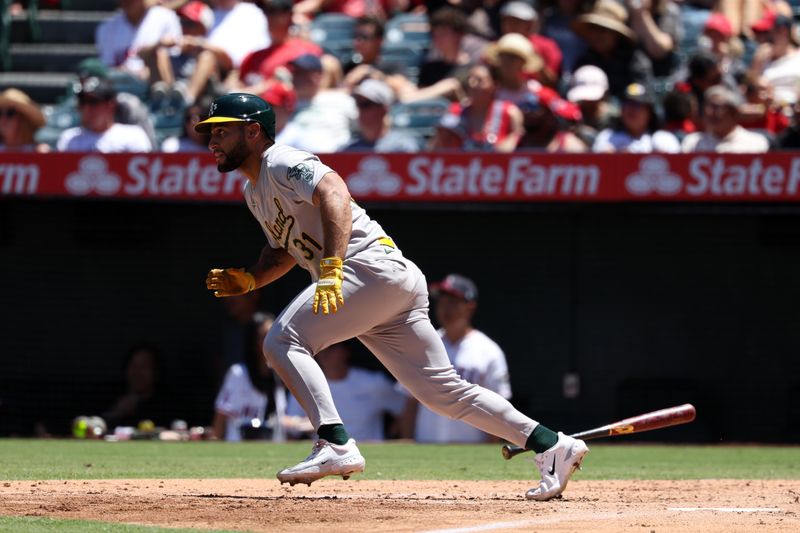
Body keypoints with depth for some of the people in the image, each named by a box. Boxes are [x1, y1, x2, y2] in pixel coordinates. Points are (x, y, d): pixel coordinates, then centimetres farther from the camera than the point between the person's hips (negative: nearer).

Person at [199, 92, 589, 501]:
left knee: (283, 341, -15)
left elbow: (334, 193, -25)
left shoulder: (282, 163, -7)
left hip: (374, 266, -10)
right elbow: (284, 250, 36)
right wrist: (248, 280, 15)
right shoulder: (255, 191, 24)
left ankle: (336, 446, -23)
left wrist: (330, 268, -36)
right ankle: (552, 446, 4)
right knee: (444, 392, 6)